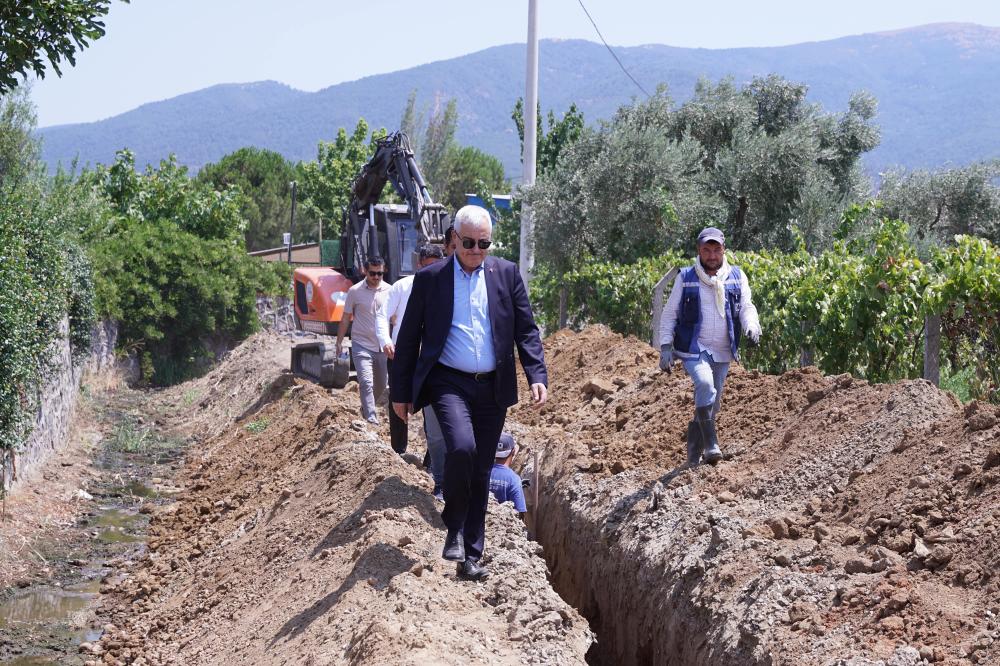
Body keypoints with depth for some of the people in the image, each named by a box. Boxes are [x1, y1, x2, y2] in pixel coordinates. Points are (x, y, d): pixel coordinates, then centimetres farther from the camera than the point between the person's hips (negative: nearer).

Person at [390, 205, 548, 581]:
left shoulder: (507, 274, 6)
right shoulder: (430, 278, 1)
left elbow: (526, 330, 6)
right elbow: (408, 338, 5)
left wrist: (537, 376, -7)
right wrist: (401, 392, 5)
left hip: (492, 387, 3)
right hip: (449, 382, -3)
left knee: (481, 472, 7)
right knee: (462, 446, -27)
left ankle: (471, 555, 17)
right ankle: (455, 528, -4)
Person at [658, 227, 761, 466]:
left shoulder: (736, 277, 6)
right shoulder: (686, 278, 1)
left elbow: (746, 307, 0)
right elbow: (669, 314, 5)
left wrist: (752, 326, -22)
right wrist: (665, 347, -4)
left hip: (722, 353, 4)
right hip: (694, 348, -4)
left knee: (712, 405, 9)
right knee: (705, 384, -31)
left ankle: (694, 459, 23)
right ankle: (711, 445, -27)